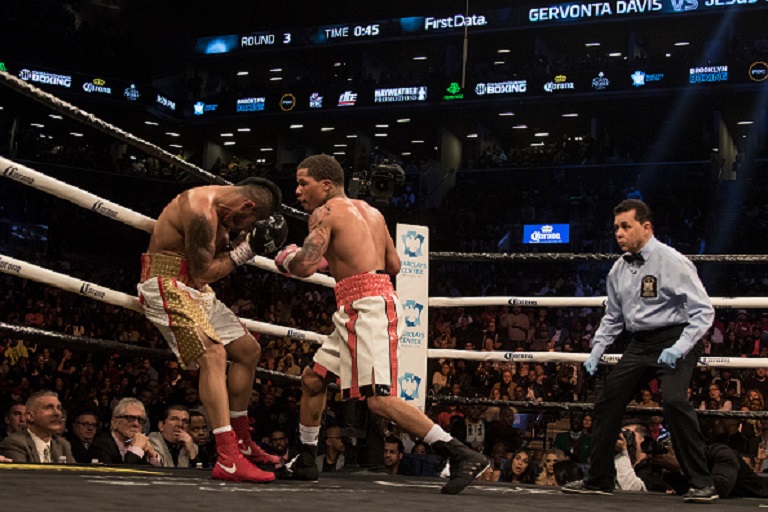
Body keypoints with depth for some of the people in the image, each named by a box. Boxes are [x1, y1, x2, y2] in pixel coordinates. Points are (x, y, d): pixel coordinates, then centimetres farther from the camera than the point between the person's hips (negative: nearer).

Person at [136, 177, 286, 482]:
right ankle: (228, 461, -33)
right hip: (167, 285, -11)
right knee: (213, 354, -26)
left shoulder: (220, 208, 9)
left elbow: (217, 259, 14)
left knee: (248, 350, 13)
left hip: (195, 289, 11)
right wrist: (244, 251, -14)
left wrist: (247, 240, -1)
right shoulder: (200, 211, -23)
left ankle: (241, 443, 23)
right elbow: (203, 272, -20)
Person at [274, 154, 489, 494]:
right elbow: (394, 265, 23)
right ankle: (305, 462, 30)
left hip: (368, 307, -10)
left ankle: (464, 457, -22)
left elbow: (305, 265, -18)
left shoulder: (326, 212, -5)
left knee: (379, 400, -18)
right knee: (312, 379, 18)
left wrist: (285, 258, 6)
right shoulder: (371, 212, 20)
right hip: (356, 312, 10)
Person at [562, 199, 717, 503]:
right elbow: (613, 317, 22)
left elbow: (703, 311, -14)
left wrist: (678, 349, -23)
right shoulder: (619, 269, 7)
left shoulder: (672, 262, -14)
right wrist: (597, 350, 11)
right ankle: (598, 480, 18)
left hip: (674, 338, -7)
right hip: (639, 343, 7)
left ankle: (702, 484, -16)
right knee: (607, 403, 5)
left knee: (674, 401, -27)